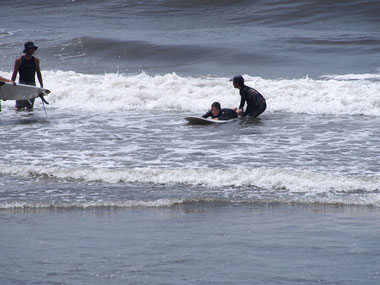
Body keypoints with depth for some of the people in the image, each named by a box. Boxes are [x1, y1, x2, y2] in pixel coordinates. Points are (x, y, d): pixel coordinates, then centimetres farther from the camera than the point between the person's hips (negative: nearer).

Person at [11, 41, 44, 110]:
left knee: (30, 107, 1)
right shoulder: (19, 60, -3)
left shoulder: (36, 60, 7)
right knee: (19, 107, -11)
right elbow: (15, 73, -1)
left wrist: (41, 86, 12)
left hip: (32, 84, 3)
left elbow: (38, 73, 14)